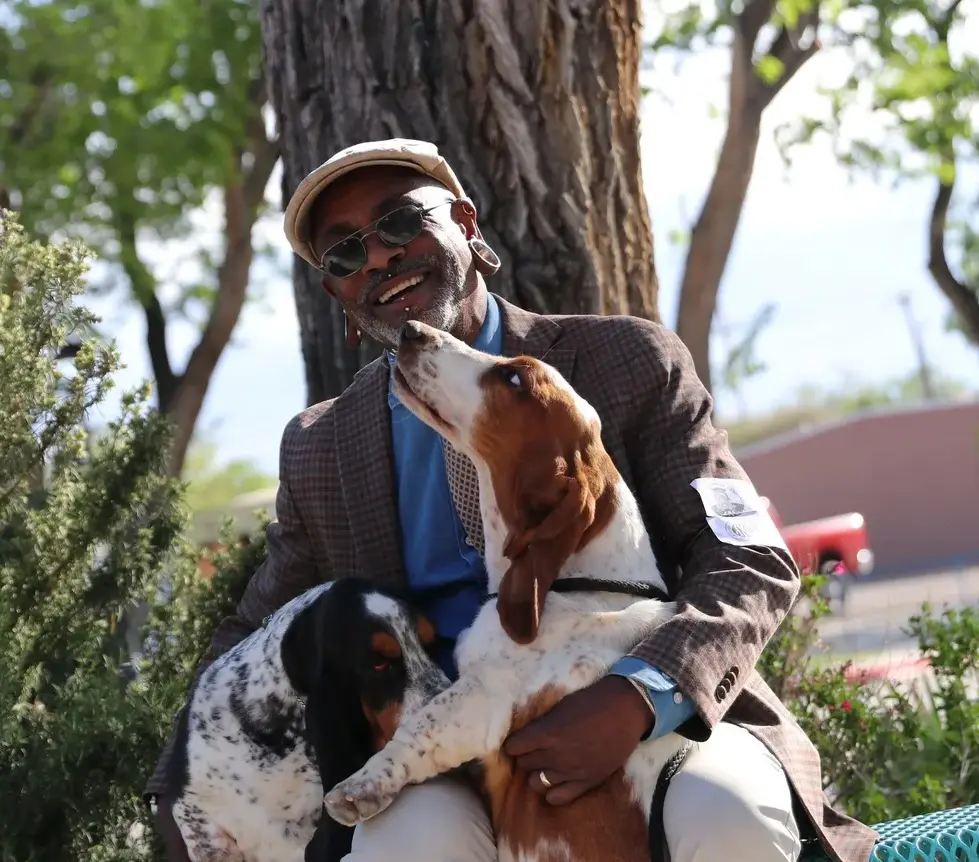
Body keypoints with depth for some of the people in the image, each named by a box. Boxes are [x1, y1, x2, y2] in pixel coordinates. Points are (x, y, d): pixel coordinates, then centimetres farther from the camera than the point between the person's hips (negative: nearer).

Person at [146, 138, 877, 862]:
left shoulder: (630, 363, 2)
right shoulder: (319, 454, 11)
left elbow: (752, 562, -3)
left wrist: (638, 699, -23)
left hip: (665, 722, -1)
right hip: (448, 770, 1)